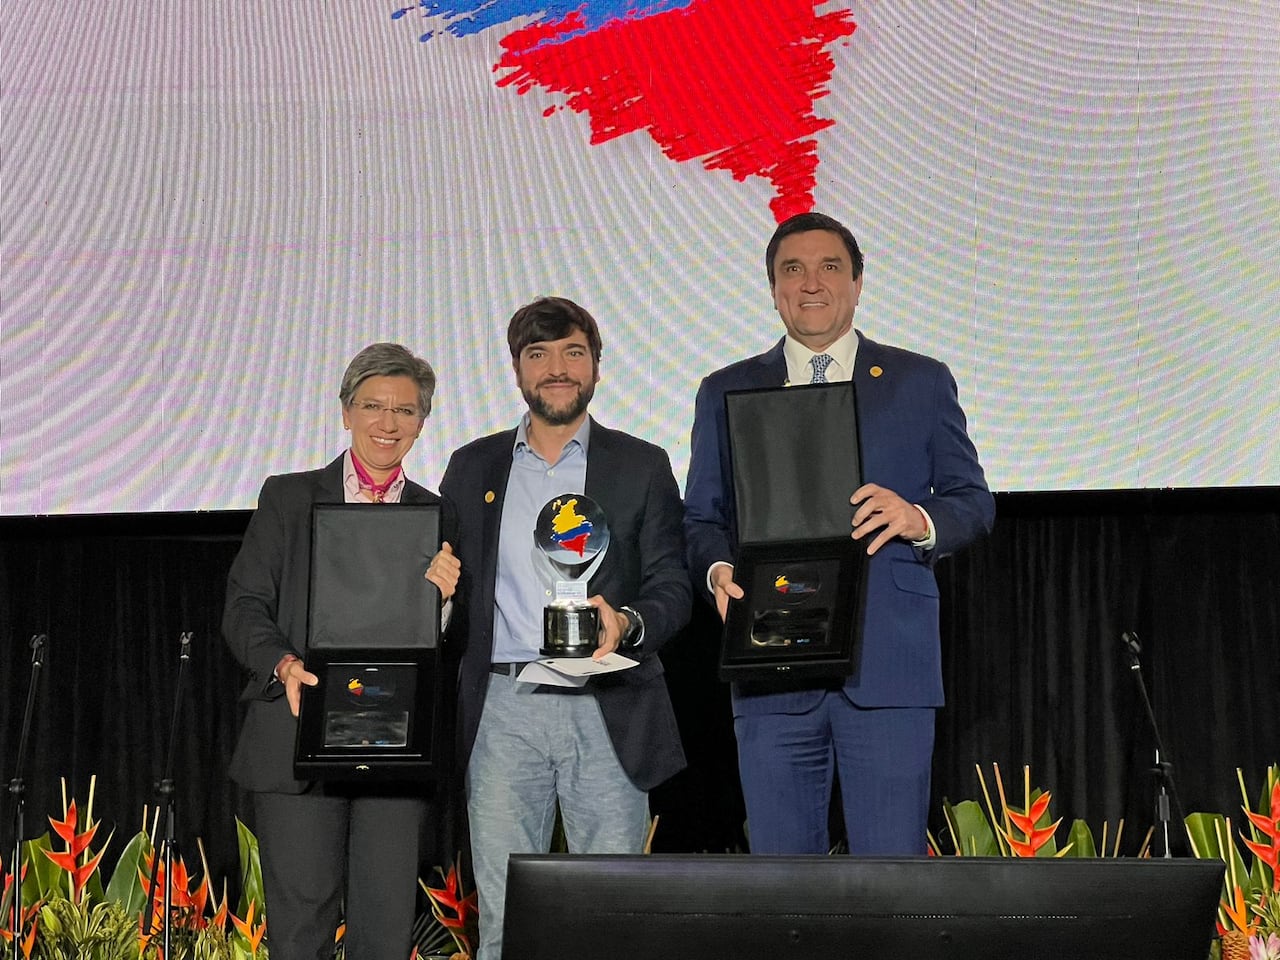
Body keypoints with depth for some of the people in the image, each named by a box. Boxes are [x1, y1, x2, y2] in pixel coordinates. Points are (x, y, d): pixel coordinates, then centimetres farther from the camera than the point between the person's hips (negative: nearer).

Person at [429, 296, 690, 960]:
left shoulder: (642, 466, 9)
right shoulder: (472, 467, 15)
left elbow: (673, 586, 4)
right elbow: (452, 592, 16)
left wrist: (627, 623, -16)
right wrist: (438, 587, -8)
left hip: (605, 709, -1)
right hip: (502, 707, 1)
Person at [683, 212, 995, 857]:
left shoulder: (921, 382, 11)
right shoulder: (726, 393, 15)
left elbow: (974, 501, 9)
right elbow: (701, 518, 13)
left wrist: (919, 518, -13)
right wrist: (719, 570, -9)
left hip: (887, 667, -1)